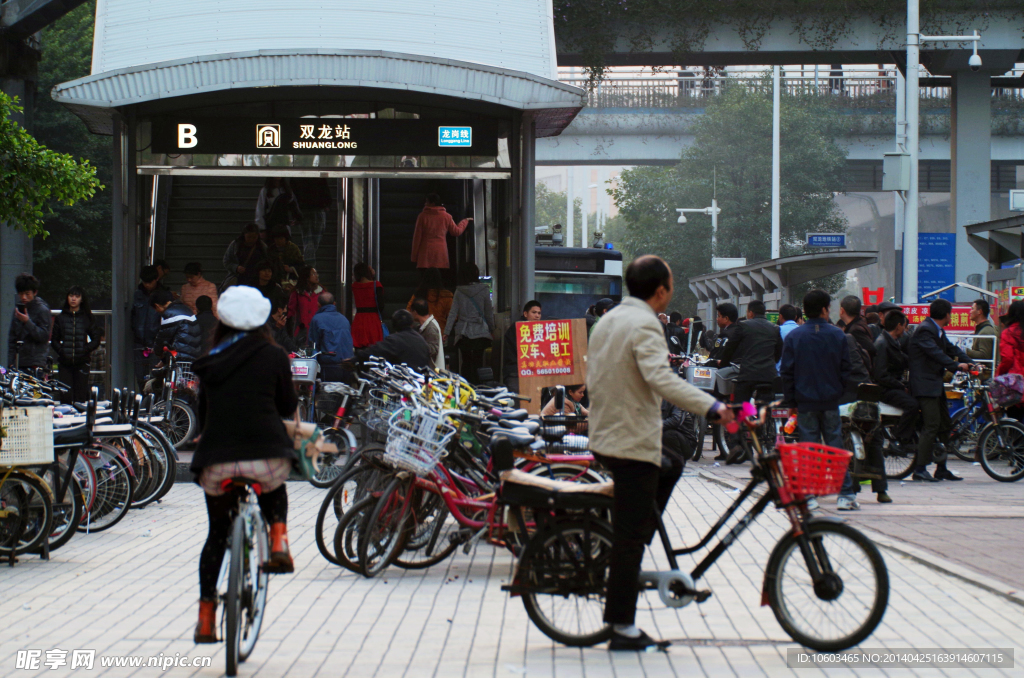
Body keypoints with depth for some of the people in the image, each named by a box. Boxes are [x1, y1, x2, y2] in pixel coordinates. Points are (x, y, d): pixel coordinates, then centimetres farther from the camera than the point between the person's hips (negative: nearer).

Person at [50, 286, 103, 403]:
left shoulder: (88, 318, 8)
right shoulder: (61, 318, 11)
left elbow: (96, 339, 6)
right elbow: (54, 340, 12)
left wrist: (85, 350, -9)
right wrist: (61, 351, -6)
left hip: (82, 362, -1)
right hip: (64, 363, 1)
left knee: (80, 397, -3)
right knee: (65, 396, -7)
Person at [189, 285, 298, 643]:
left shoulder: (210, 361, 12)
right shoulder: (273, 356, 4)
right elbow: (287, 406, 12)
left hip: (216, 461, 2)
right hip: (266, 455, -1)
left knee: (217, 533, 20)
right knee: (275, 490, 36)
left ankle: (205, 618, 18)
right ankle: (278, 541, 11)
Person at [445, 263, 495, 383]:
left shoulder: (459, 291, 1)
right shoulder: (484, 290, -2)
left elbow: (453, 313, 0)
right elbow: (489, 313, 4)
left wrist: (446, 332, 2)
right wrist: (492, 330, 16)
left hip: (463, 332, 1)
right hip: (480, 331, -1)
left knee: (465, 361, 9)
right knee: (477, 362, 1)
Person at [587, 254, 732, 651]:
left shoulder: (606, 321, 13)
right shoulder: (644, 324, -16)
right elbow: (660, 378, -32)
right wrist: (711, 407, -38)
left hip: (604, 438, 9)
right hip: (634, 443, -9)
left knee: (669, 469, 31)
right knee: (630, 536, -4)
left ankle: (622, 559, 24)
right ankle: (623, 629, 0)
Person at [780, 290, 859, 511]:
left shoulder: (793, 337, -2)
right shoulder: (837, 335, 0)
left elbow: (787, 372, -2)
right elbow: (845, 368, 1)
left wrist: (790, 399, 5)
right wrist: (840, 392, 11)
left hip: (805, 401, -1)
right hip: (831, 401, 1)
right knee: (835, 445, 5)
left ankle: (809, 495, 0)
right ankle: (845, 494, 4)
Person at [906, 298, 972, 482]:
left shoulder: (938, 331, 17)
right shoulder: (925, 330, -14)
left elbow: (951, 349, 15)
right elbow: (935, 353, -25)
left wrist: (971, 363, 3)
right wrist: (956, 365, -29)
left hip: (936, 384, 11)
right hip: (925, 385, -11)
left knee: (944, 425, 12)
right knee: (931, 426, -14)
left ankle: (941, 469, 18)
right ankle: (920, 469, -11)